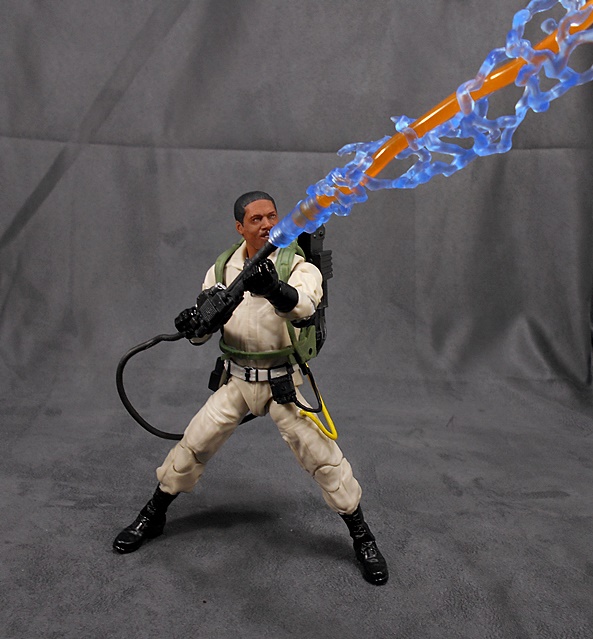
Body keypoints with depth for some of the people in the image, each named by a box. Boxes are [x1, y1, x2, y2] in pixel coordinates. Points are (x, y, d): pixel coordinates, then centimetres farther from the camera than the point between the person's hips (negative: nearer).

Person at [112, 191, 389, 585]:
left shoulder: (296, 265, -13)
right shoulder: (223, 268, -1)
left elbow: (304, 304, -37)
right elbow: (200, 335, 1)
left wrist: (275, 289, -59)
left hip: (284, 382, -3)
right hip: (237, 381, 3)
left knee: (323, 456, -3)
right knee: (192, 447, 6)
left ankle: (363, 538, 18)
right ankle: (153, 516, 31)